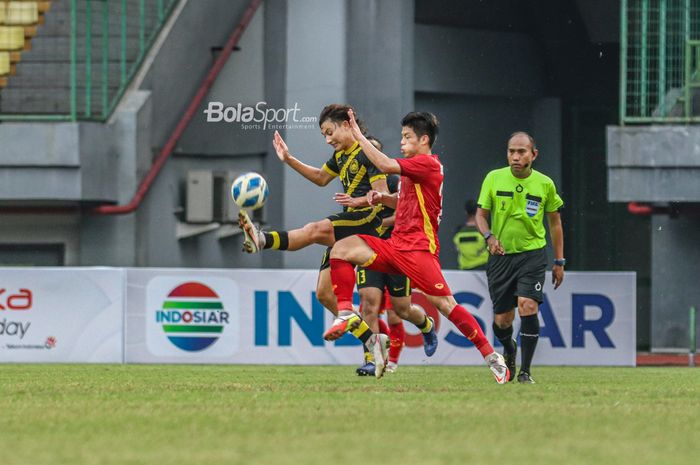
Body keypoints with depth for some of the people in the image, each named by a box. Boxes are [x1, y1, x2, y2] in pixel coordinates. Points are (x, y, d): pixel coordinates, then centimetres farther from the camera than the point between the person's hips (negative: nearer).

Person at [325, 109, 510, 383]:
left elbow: (386, 165, -23)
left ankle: (492, 357, -6)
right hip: (396, 245, 9)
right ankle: (345, 315, -8)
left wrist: (358, 135, -14)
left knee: (445, 304, -13)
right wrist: (382, 198, 10)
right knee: (342, 249, -4)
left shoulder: (427, 163, -12)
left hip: (418, 248, -9)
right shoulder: (414, 167, 18)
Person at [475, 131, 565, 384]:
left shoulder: (545, 184, -1)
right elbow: (481, 214, 4)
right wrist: (489, 236, -18)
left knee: (528, 306, -21)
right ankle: (509, 349, 39)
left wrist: (559, 261, 10)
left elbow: (555, 222, 10)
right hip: (501, 256, 1)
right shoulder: (493, 178, -2)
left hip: (532, 253, -1)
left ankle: (525, 370, -12)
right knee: (502, 320, 2)